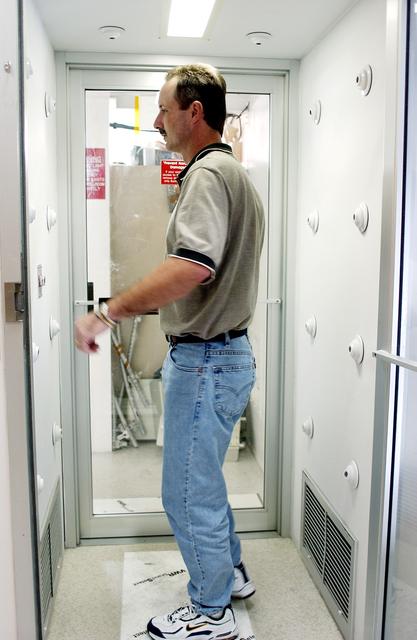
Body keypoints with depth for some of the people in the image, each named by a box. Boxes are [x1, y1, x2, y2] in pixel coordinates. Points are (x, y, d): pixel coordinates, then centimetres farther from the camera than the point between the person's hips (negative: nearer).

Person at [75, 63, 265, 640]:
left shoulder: (209, 173, -17)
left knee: (188, 491, 5)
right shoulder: (234, 172, 16)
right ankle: (229, 572, 42)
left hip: (205, 360, -11)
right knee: (201, 478, 24)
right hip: (225, 351, 11)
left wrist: (110, 311, -30)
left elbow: (193, 266, -35)